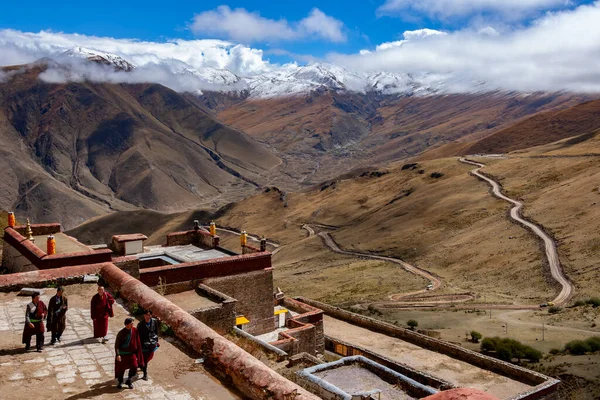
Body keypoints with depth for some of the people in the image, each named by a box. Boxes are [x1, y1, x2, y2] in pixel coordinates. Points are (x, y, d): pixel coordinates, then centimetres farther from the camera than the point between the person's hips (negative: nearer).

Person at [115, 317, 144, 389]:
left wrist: (137, 354, 9)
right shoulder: (121, 333, -16)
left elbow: (138, 343, 5)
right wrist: (118, 355, -22)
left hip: (132, 353, 3)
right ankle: (120, 382, 33)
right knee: (121, 369, 8)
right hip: (122, 354, -3)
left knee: (134, 368, -5)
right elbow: (117, 344, -12)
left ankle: (128, 380, 21)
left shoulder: (135, 331, -6)